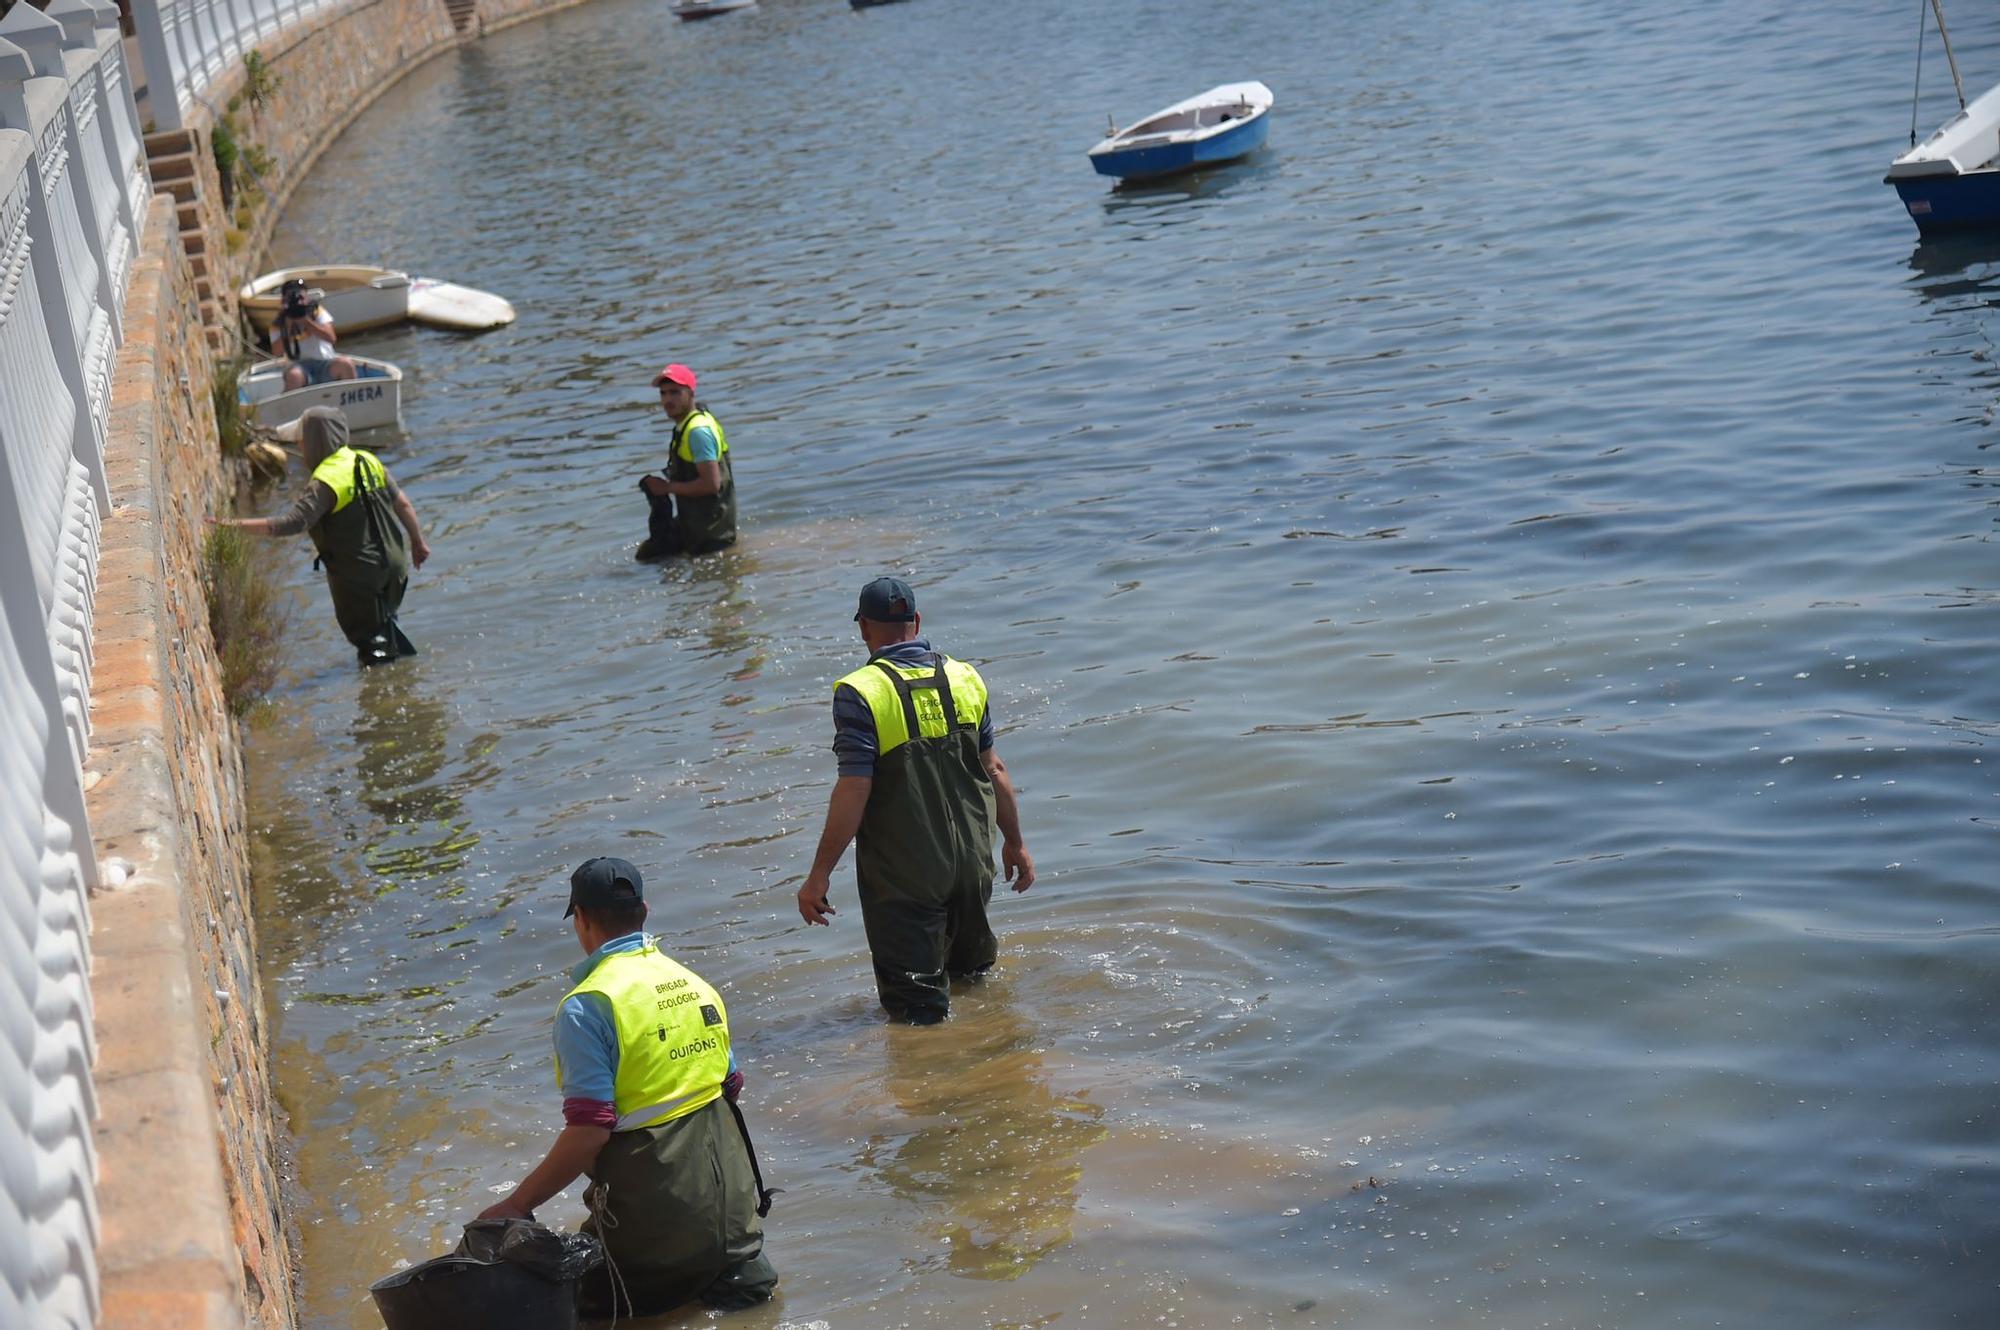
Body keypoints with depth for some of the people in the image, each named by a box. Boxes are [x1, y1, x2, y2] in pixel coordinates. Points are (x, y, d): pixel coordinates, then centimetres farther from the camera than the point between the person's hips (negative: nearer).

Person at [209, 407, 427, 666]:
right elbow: (404, 504, 6)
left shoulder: (325, 483, -22)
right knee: (382, 622, 28)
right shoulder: (368, 461, 1)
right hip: (394, 563, 7)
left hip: (358, 575, -7)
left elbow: (291, 524, -32)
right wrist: (418, 542, 19)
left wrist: (235, 523, -31)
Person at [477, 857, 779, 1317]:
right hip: (728, 1199, 6)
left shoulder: (587, 1006, -15)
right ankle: (735, 1264, 3)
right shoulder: (694, 984, 7)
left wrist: (515, 1206, -13)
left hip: (657, 1211, -6)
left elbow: (589, 1130, -20)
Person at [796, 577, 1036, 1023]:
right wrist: (1015, 842, 19)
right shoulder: (965, 679, 2)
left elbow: (854, 791, -18)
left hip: (902, 874, -5)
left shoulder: (859, 693, -15)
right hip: (971, 862, 5)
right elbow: (994, 770, 7)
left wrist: (818, 876, -12)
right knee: (976, 974, 26)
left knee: (917, 1008, 3)